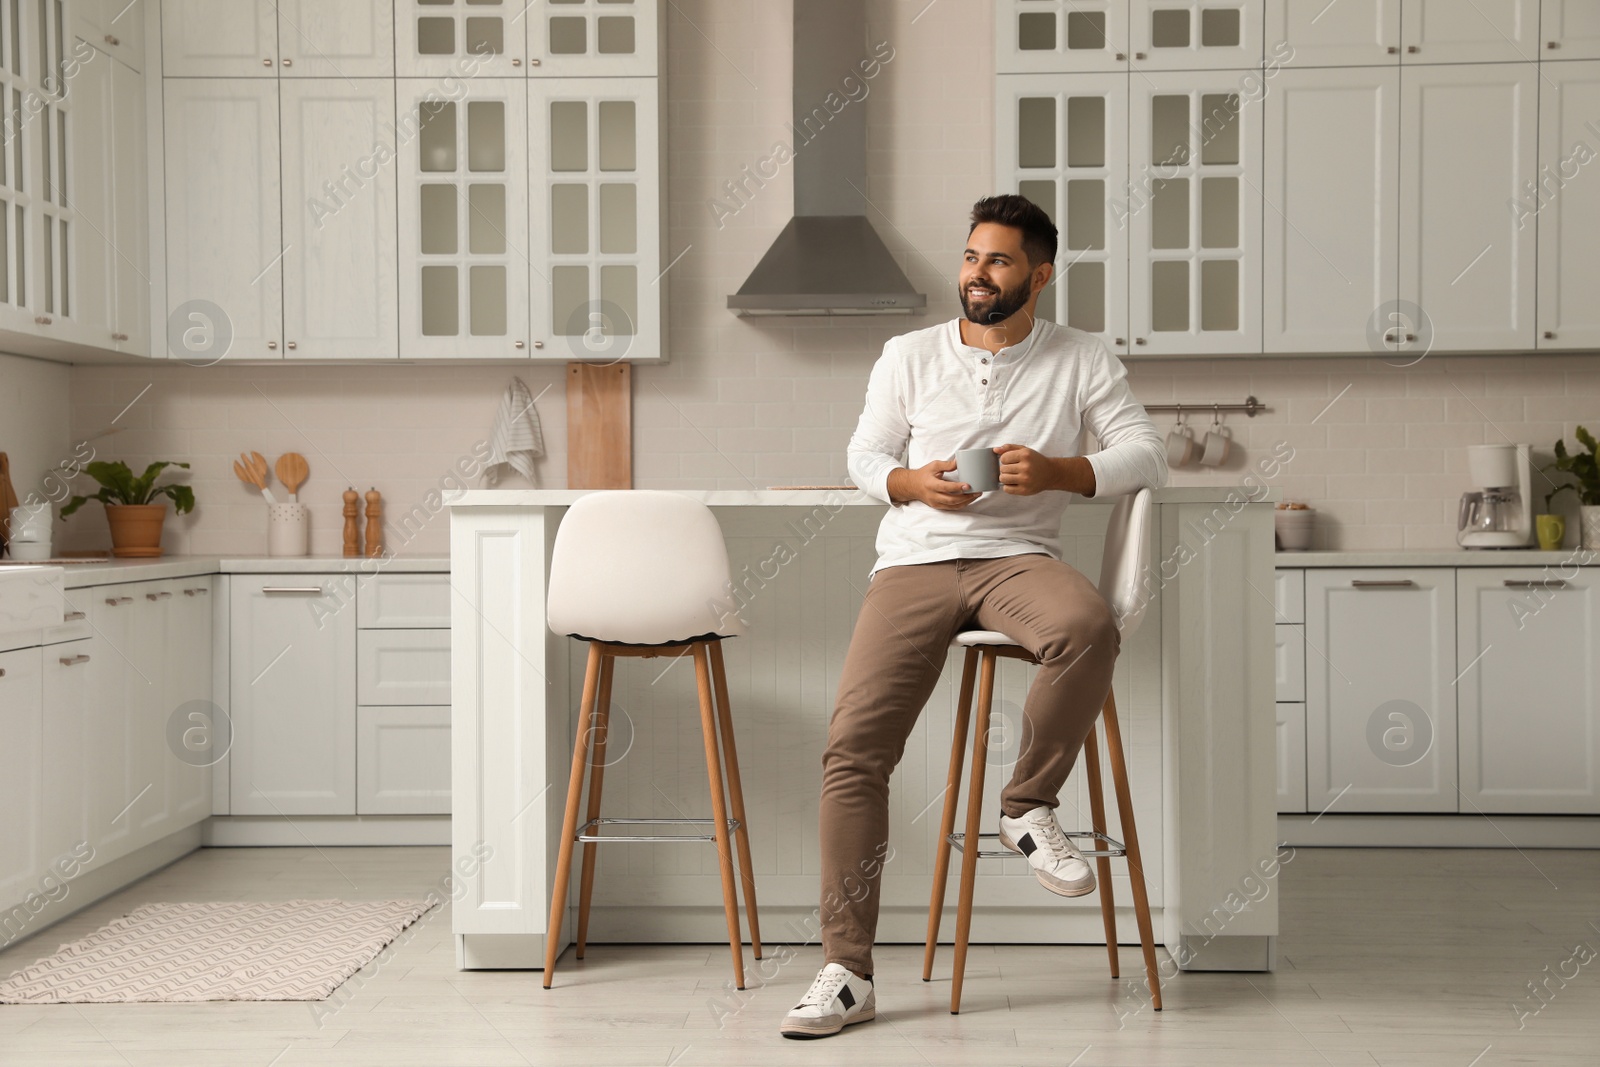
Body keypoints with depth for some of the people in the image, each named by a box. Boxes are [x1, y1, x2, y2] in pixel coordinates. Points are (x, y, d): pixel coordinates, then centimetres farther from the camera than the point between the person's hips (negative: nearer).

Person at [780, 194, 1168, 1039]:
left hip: (1017, 555, -1)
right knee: (852, 744, -17)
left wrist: (1056, 471, -14)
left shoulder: (1081, 360, 8)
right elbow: (864, 454, 17)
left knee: (1088, 629, -37)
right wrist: (912, 482, -6)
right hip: (913, 563, 1)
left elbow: (1147, 457, 3)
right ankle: (846, 971, -11)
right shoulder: (908, 356, 11)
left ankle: (1028, 808, -11)